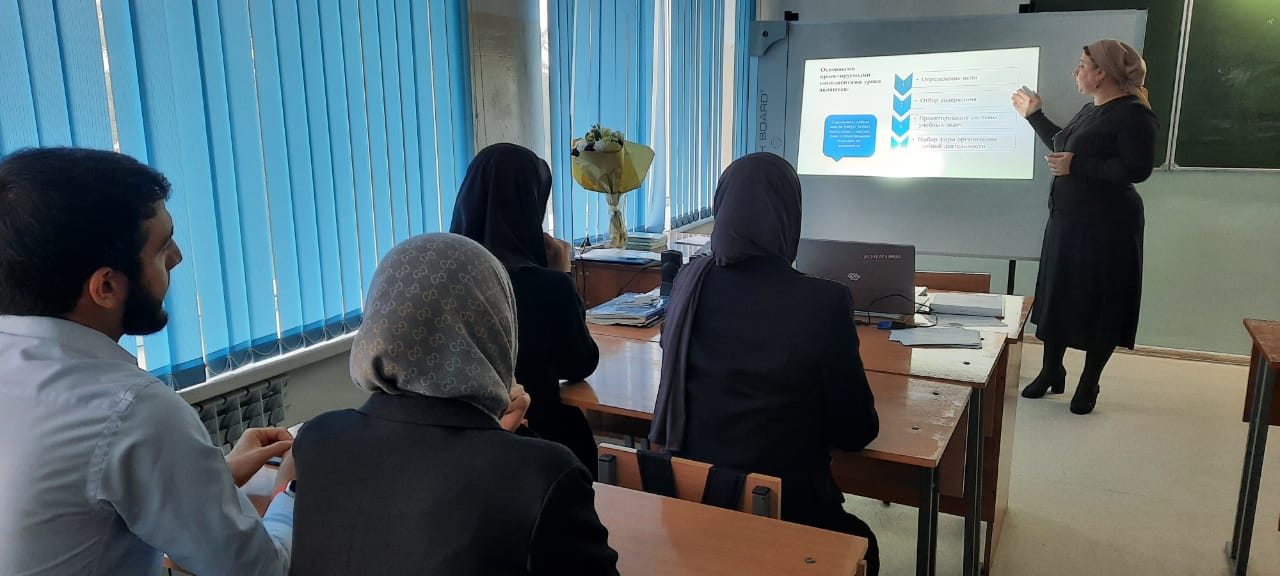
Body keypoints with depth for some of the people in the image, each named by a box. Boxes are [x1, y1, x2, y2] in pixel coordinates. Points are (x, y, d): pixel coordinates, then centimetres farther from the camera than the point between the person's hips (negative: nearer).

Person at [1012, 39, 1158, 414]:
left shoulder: (1133, 113, -15)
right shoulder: (1090, 110, 13)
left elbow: (1138, 169, -24)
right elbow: (1062, 147, 27)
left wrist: (1076, 166, -23)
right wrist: (1034, 115, 26)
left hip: (1106, 225, -9)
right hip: (1067, 219, 9)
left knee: (1098, 304, 2)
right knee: (1057, 295, 12)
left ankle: (1089, 384, 15)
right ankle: (1052, 372, 25)